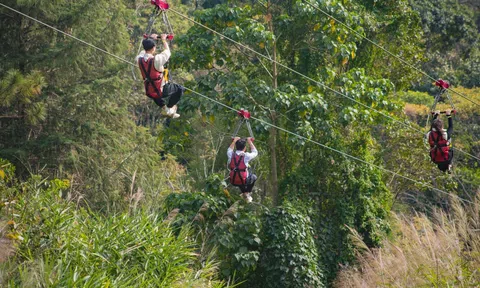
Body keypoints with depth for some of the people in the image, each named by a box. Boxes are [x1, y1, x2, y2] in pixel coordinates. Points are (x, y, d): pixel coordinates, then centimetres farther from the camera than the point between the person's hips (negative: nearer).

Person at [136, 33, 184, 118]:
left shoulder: (140, 59, -12)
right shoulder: (156, 59, -28)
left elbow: (144, 51, 13)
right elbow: (167, 52, -8)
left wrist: (150, 38, 23)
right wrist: (164, 40, 8)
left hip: (149, 93, 6)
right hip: (161, 92, -6)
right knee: (180, 89, 16)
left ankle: (163, 107, 36)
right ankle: (169, 108, 21)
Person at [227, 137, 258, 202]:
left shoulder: (231, 155, -9)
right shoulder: (246, 156, -18)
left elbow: (229, 150, 19)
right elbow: (255, 152, 6)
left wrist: (234, 141, 26)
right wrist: (250, 142, 13)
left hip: (233, 181, 3)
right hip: (244, 181, -3)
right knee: (254, 177, 29)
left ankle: (244, 193, 32)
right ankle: (247, 193, 26)